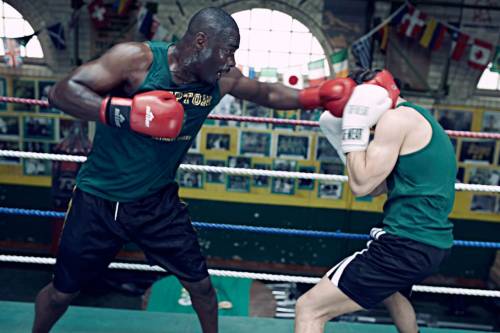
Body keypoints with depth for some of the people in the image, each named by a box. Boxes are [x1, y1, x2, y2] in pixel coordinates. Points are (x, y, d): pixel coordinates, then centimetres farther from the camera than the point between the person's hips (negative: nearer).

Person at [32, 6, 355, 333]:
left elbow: (268, 93, 8)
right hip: (100, 200, -3)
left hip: (158, 201, 3)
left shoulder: (222, 80, -8)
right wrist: (122, 111, -38)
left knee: (200, 283, 11)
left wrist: (316, 95, -6)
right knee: (63, 292, 16)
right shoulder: (137, 58, -22)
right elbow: (61, 92, -23)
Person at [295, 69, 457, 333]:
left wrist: (355, 127, -8)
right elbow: (375, 187, 17)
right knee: (390, 291, 42)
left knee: (309, 309, -11)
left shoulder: (397, 117, -12)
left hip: (407, 245, -11)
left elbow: (361, 185, -15)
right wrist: (344, 137, 14)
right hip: (432, 242, 11)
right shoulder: (420, 119, 17)